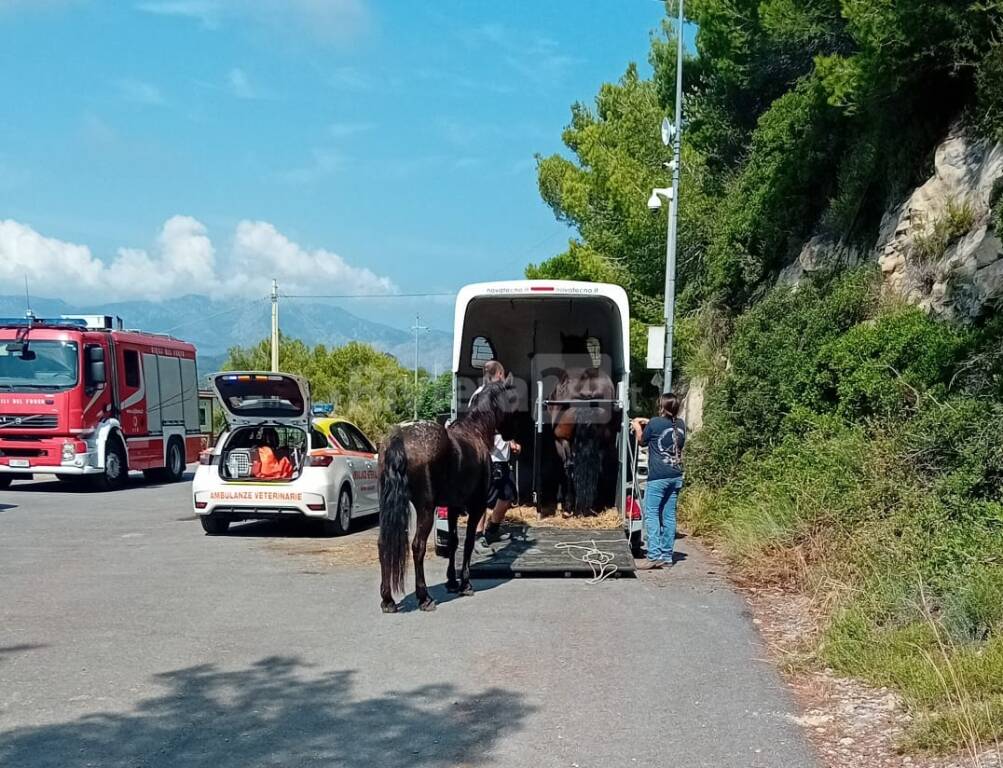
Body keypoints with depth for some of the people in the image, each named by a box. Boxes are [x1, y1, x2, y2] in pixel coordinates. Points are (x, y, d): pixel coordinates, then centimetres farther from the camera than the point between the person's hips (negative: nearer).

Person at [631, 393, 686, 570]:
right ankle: (667, 557, 10)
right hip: (676, 477, 6)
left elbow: (641, 441, 7)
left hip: (658, 477, -6)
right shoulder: (680, 424, 6)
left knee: (651, 515, -4)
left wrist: (637, 427, 25)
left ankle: (654, 556, -12)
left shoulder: (655, 423, -10)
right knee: (669, 516, 8)